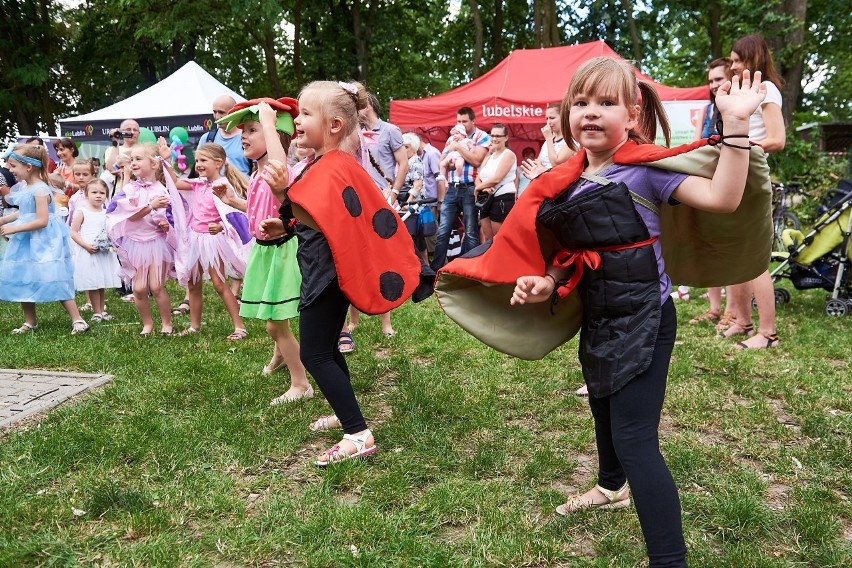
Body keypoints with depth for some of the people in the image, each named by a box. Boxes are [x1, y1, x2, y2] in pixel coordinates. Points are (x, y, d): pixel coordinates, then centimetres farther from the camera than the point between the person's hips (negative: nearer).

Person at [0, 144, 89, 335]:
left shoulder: (40, 190, -18)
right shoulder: (22, 187, 8)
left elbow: (42, 221, -23)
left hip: (42, 243, -9)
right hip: (24, 242, 9)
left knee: (55, 282, -7)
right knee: (22, 282, 13)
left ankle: (77, 320, -1)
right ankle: (30, 322, 26)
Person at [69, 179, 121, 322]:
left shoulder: (107, 213, 9)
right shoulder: (82, 212, -4)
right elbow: (73, 232, -6)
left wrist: (111, 242, -2)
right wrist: (86, 245, -17)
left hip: (104, 253, 5)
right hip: (87, 253, -4)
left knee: (102, 284, 11)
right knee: (93, 284, -2)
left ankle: (102, 311, 20)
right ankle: (97, 312, 6)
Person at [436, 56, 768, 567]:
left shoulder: (644, 169, -16)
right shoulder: (566, 183, 3)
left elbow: (723, 198, -27)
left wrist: (736, 125, -34)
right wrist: (546, 282, -6)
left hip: (642, 319, -8)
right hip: (596, 318, 8)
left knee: (634, 437, -12)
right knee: (604, 411, 28)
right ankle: (612, 487, 55)